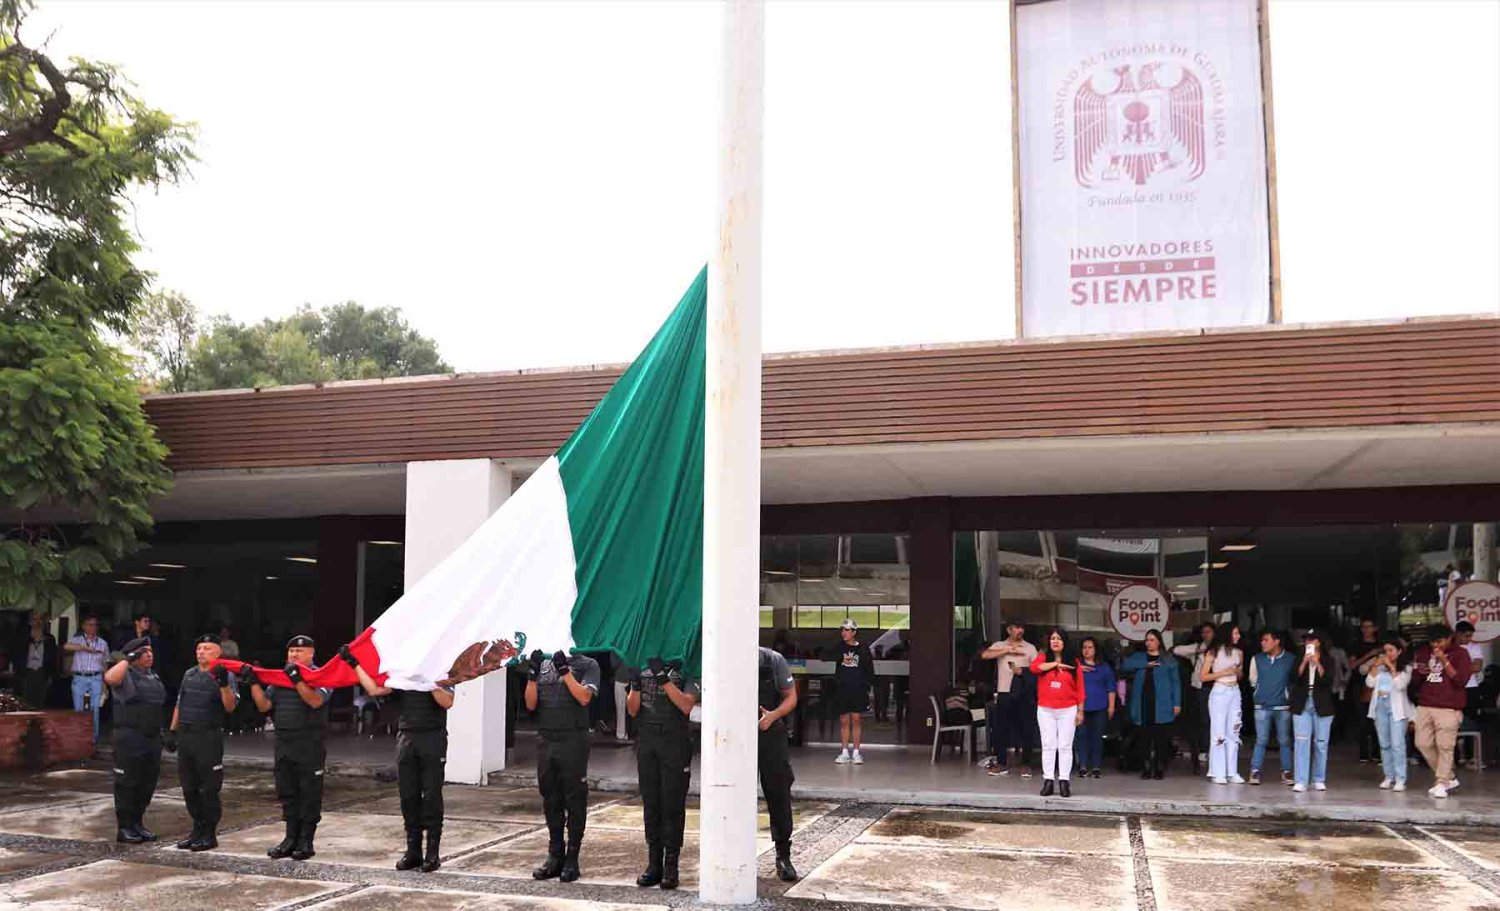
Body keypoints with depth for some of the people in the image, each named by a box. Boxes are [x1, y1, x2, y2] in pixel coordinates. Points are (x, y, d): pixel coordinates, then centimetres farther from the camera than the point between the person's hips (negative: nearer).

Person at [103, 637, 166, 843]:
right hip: (130, 739, -7)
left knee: (148, 783, 11)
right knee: (127, 783, 0)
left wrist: (162, 732, 19)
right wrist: (127, 659, -25)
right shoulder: (126, 675, -7)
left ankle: (137, 823, 22)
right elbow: (110, 678, -32)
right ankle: (124, 828, 7)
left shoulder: (154, 676, 16)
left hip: (152, 739, 7)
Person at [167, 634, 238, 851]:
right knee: (189, 788, 12)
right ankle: (198, 829, 23)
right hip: (185, 735, 7)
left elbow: (230, 707, -15)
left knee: (209, 788, -3)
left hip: (209, 737, -7)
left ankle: (210, 834, 5)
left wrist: (223, 684, -28)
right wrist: (172, 731, 16)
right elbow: (179, 704, 21)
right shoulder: (189, 674, 15)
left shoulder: (225, 676, -4)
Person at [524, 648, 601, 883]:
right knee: (551, 800, 10)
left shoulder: (587, 665, 1)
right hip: (546, 739, 5)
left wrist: (564, 670, -15)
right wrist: (532, 674, -4)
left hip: (573, 740, -5)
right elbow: (531, 704, 9)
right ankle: (555, 856, 19)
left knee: (574, 800, 0)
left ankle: (572, 860, 6)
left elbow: (584, 697, -13)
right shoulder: (544, 665, 13)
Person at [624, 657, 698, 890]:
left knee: (673, 804, -3)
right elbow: (632, 710, 6)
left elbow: (686, 706, -13)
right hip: (646, 740, 4)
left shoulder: (684, 671, 0)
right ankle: (654, 864, 12)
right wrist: (635, 683, -11)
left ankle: (671, 865, 2)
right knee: (650, 804, 6)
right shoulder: (641, 669, 11)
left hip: (675, 741, -4)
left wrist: (664, 679, -19)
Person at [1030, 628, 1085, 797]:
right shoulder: (1043, 658, 4)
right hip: (1045, 710, 1)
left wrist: (1080, 710, 0)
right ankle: (1048, 781, 5)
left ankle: (1064, 781, 4)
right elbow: (1034, 667, -20)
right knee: (1048, 746, 2)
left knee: (1065, 746, 1)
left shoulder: (1073, 661, 4)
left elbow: (1079, 688, 3)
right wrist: (1056, 663, -15)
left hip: (1067, 710, 0)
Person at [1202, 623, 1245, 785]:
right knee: (1218, 732, -4)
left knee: (1233, 732, 6)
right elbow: (1202, 676, -6)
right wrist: (1223, 672, -14)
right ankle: (1218, 773, 0)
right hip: (1219, 692, -5)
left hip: (1235, 692, 5)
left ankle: (1232, 772, 11)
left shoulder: (1239, 652, 9)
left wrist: (1238, 671, -2)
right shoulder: (1214, 652, -5)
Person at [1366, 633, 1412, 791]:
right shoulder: (1380, 666, 12)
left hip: (1396, 707, -4)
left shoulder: (1406, 667, 2)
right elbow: (1369, 682, 3)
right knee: (1384, 744, 8)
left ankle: (1400, 779, -8)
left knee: (1397, 744, -10)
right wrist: (1375, 666, -3)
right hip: (1380, 705, 5)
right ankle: (1389, 777, 14)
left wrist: (1392, 667, -10)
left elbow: (1400, 684, -12)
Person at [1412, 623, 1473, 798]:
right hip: (1425, 705, 6)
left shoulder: (1460, 654, -1)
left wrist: (1444, 661, -16)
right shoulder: (1424, 652, 14)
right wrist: (1420, 672, -2)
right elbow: (1415, 678, 21)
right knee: (1423, 744, 3)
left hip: (1448, 708, -6)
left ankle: (1441, 784, -1)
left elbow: (1461, 680, -10)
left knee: (1444, 746, -9)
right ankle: (1449, 778, 18)